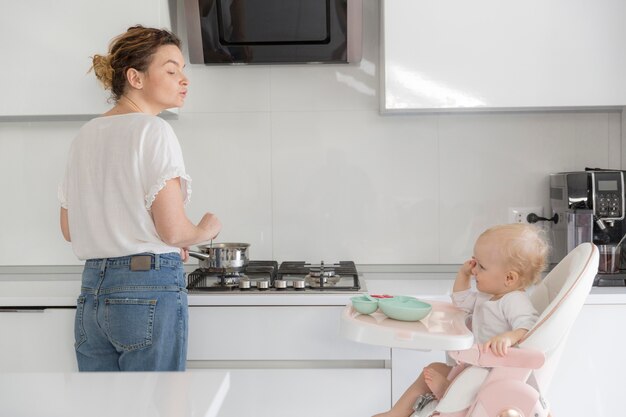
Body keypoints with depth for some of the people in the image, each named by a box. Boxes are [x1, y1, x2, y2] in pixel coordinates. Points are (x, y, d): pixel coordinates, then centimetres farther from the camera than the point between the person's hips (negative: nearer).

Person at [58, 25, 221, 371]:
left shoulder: (85, 135, 12)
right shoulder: (153, 131, -11)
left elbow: (69, 229, 16)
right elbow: (174, 230, -16)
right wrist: (206, 230, 3)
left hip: (91, 290, 8)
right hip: (149, 289, -7)